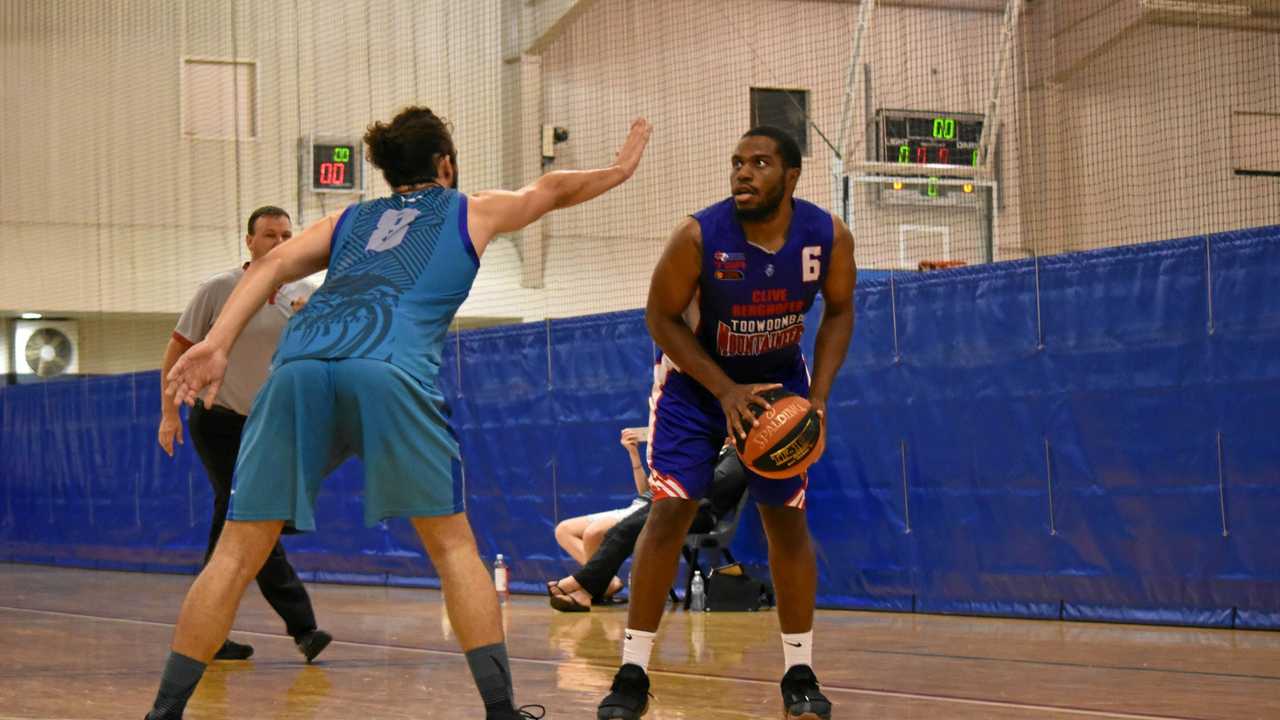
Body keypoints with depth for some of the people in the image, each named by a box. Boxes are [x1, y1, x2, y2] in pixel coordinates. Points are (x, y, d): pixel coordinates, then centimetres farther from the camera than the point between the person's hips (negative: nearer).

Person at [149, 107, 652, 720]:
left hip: (299, 366, 3)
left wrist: (216, 344, 7)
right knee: (453, 545, 10)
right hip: (389, 370, -3)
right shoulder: (472, 213, 29)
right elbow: (552, 189, 47)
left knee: (237, 553, 6)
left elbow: (273, 265, 17)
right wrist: (620, 169, 63)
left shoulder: (350, 219, 33)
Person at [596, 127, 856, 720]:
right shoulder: (698, 235, -28)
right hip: (696, 378, -2)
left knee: (787, 519, 2)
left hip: (779, 379, 2)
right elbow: (662, 318, -15)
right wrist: (725, 390, -23)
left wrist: (819, 395, -15)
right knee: (670, 512, -10)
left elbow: (839, 311, -3)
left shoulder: (829, 236, -20)